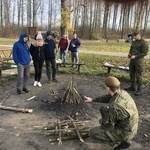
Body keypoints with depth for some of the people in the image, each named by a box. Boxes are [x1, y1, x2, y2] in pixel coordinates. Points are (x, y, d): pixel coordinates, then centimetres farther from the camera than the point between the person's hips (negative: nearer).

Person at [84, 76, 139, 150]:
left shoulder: (114, 107, -37)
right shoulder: (122, 93, -9)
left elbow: (106, 125, -23)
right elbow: (107, 97, 11)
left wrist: (101, 121, 1)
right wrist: (92, 99, 21)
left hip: (123, 132, -8)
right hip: (128, 127, 8)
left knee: (92, 132, -5)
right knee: (103, 108, 15)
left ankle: (122, 141, 8)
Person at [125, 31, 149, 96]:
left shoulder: (144, 43, -10)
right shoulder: (133, 42, 13)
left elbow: (144, 53, -14)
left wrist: (135, 56, -20)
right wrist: (129, 54, 1)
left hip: (139, 61, -7)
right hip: (132, 60, 8)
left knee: (138, 75, -5)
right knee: (132, 74, 13)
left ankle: (139, 90, 3)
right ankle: (132, 87, 27)